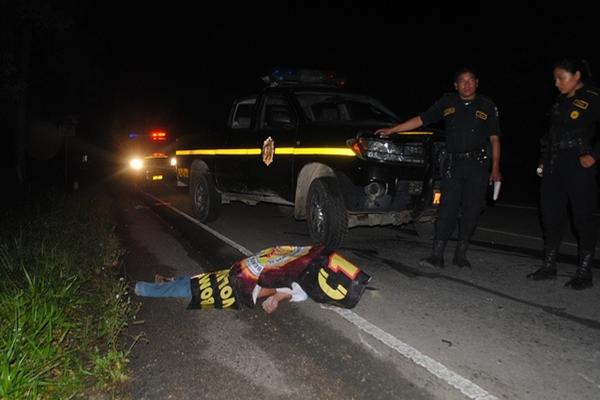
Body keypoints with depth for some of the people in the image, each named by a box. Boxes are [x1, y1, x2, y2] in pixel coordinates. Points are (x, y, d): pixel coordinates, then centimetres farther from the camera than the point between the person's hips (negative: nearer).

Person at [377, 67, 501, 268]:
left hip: (478, 164, 1)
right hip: (453, 163, 0)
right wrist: (392, 130, -1)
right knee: (447, 209, -6)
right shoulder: (447, 102, 7)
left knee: (471, 210, 3)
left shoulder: (487, 106, 6)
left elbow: (494, 139, 8)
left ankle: (460, 254, 14)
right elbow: (421, 119, 5)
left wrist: (495, 168, 2)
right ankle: (437, 255, -5)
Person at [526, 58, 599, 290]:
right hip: (554, 167, 7)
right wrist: (544, 160, 12)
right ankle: (549, 266, 19)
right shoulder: (560, 102, 15)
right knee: (551, 216, 9)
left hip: (579, 167, -7)